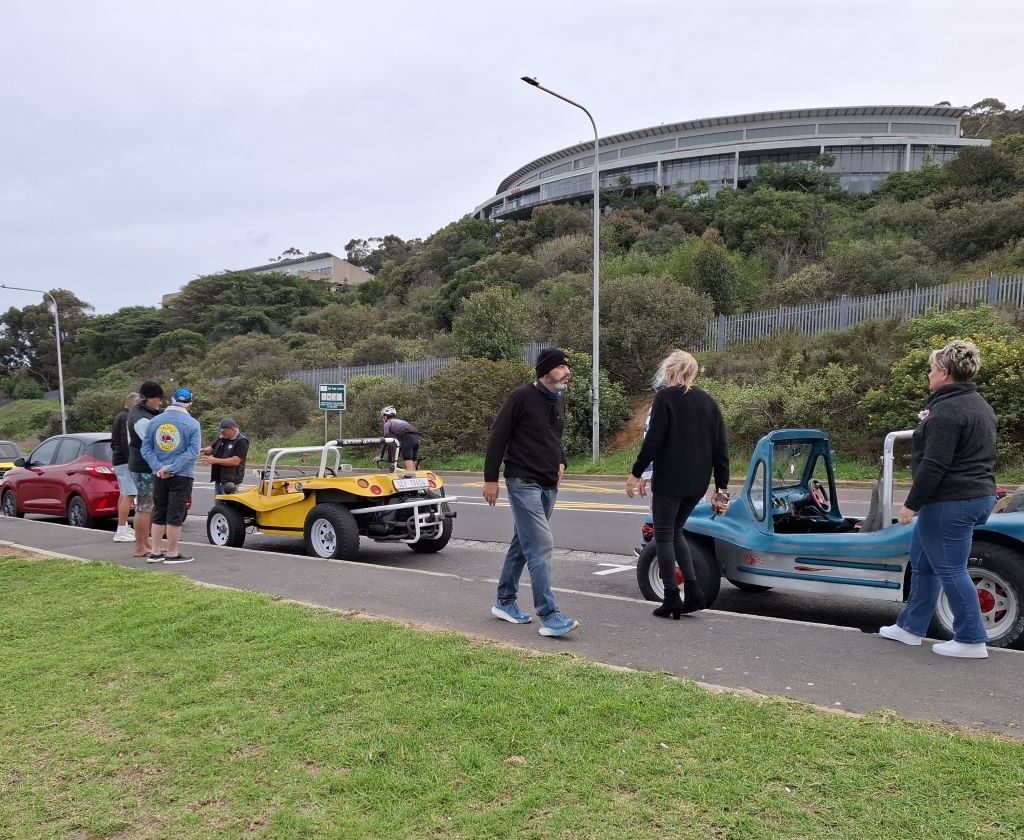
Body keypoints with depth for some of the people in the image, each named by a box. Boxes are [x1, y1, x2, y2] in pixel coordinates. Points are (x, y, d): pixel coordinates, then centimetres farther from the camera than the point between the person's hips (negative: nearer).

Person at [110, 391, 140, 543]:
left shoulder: (120, 416, 18)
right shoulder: (127, 418, -15)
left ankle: (124, 527, 27)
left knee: (124, 494, 18)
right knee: (129, 495, -14)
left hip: (118, 460, 11)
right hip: (126, 461, -11)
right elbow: (126, 441, -23)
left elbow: (114, 441, 24)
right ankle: (121, 531, -17)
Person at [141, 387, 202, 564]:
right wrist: (171, 468, -16)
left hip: (159, 476, 5)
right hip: (182, 476, -4)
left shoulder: (155, 421, 5)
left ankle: (154, 553, 17)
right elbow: (193, 451, -16)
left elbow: (146, 448, 0)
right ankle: (172, 554, 6)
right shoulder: (192, 424, -8)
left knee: (159, 514, 14)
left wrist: (159, 467, -9)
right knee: (175, 515, 1)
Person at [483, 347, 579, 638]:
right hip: (523, 483, -8)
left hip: (549, 486, 8)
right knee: (541, 546, -13)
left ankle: (505, 602, 29)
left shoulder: (559, 400, 12)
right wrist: (491, 479, -12)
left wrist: (560, 461, 12)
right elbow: (497, 438, -11)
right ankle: (549, 617, -12)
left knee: (523, 544, 16)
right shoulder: (521, 397, -13)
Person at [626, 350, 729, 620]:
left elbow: (653, 440, -13)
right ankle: (692, 590, 11)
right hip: (698, 483, 6)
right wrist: (721, 487, 13)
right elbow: (721, 448, 11)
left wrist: (637, 473, -5)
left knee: (664, 535, 4)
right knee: (675, 531, 20)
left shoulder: (665, 397, -6)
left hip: (669, 480, -6)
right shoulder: (708, 401, 12)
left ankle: (672, 598, 5)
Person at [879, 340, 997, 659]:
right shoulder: (979, 405, 14)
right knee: (923, 561, 18)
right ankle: (910, 626, 27)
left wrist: (912, 503, -18)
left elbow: (934, 465, -24)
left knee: (950, 570, -1)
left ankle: (971, 640, 8)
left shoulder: (946, 411, -20)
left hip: (949, 502, -11)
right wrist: (930, 424, 19)